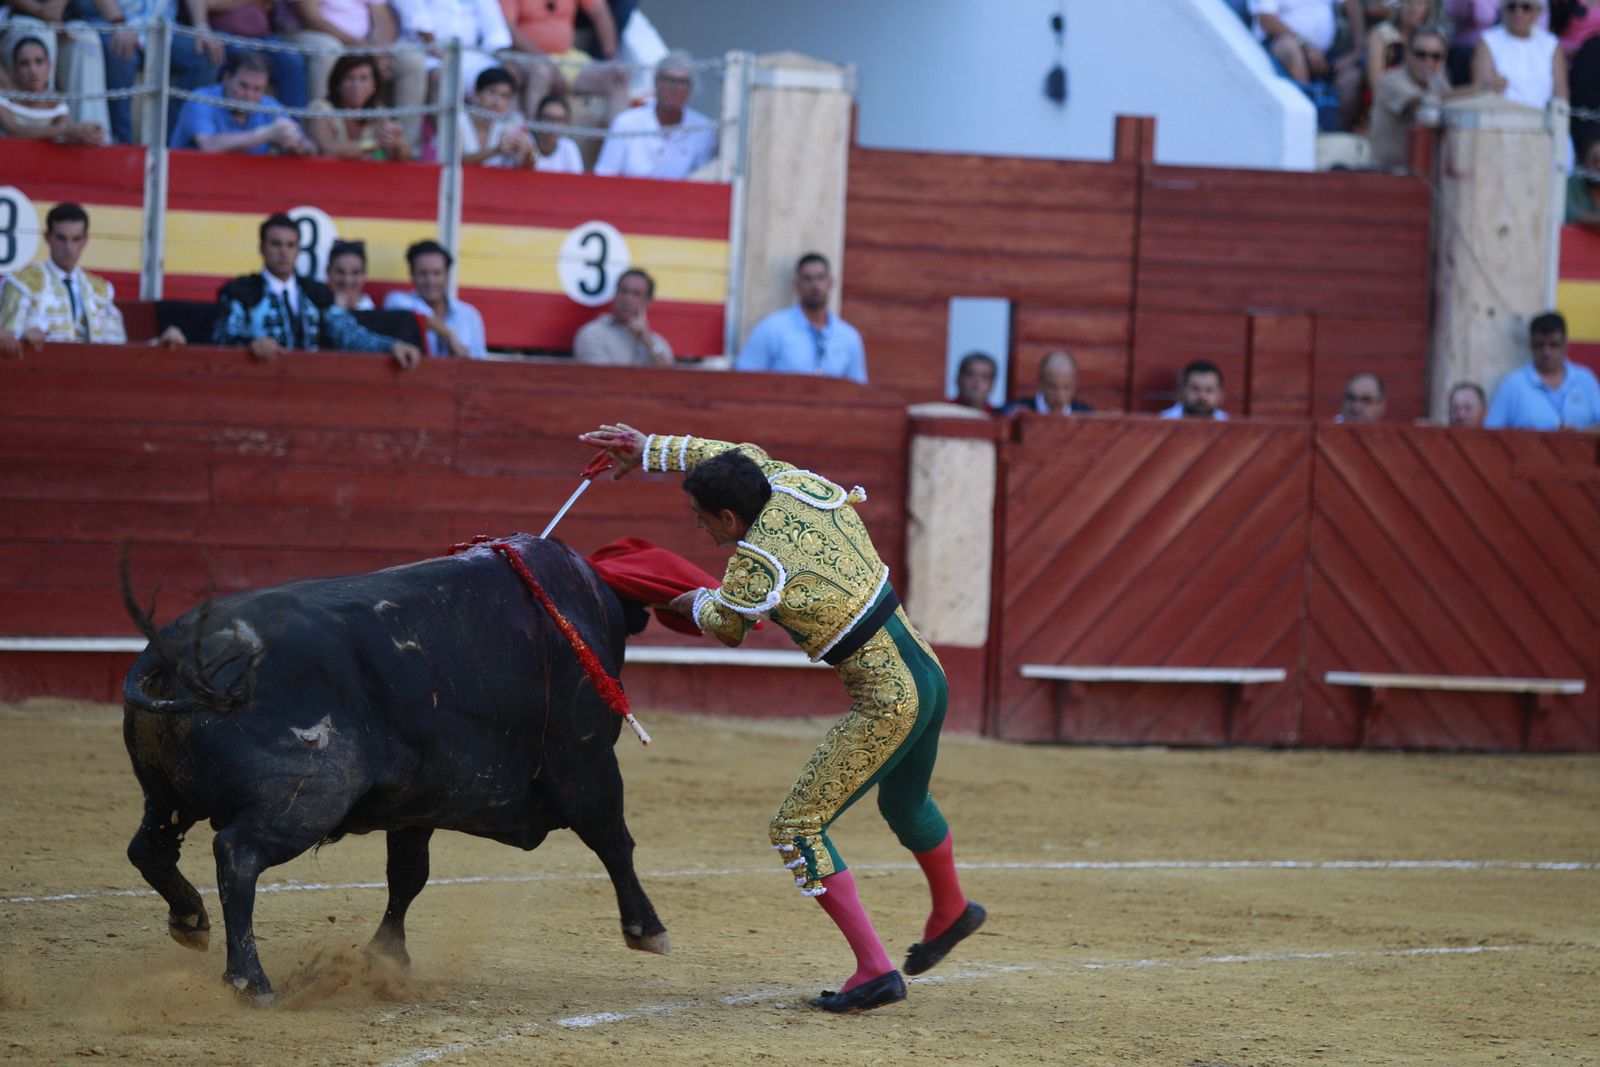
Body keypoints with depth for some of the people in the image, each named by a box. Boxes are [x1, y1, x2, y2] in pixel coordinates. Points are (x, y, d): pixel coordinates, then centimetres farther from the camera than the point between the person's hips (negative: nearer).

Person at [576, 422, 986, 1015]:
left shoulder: (756, 564, -19)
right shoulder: (799, 488, 0)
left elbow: (720, 622, 4)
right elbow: (747, 456, 22)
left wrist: (694, 601, 27)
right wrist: (652, 450, 25)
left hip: (886, 706, -9)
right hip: (928, 675, 9)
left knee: (798, 828, -4)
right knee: (904, 805, 34)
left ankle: (874, 969, -8)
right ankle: (951, 912, 59)